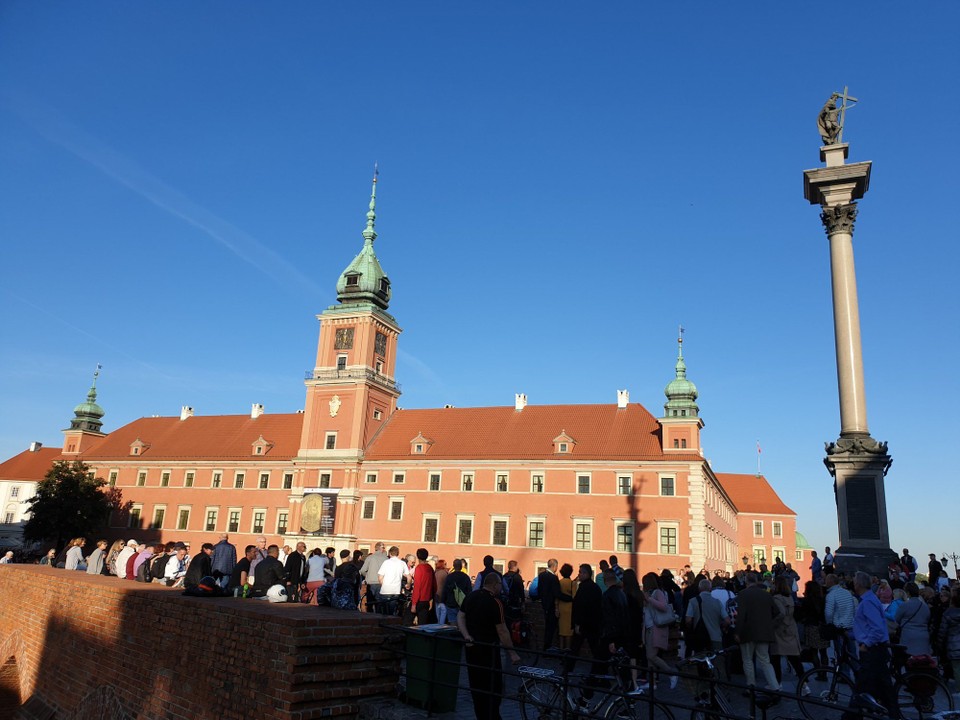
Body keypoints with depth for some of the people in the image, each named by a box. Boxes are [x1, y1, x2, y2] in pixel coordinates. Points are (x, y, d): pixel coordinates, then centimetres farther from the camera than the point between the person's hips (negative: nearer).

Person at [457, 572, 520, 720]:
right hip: (488, 650, -7)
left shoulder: (471, 597, 3)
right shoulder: (495, 603, -19)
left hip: (471, 647, 7)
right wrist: (512, 653, -13)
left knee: (476, 684, 16)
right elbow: (502, 631, -19)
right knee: (493, 686, 4)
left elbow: (460, 617, 2)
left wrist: (466, 635, -5)